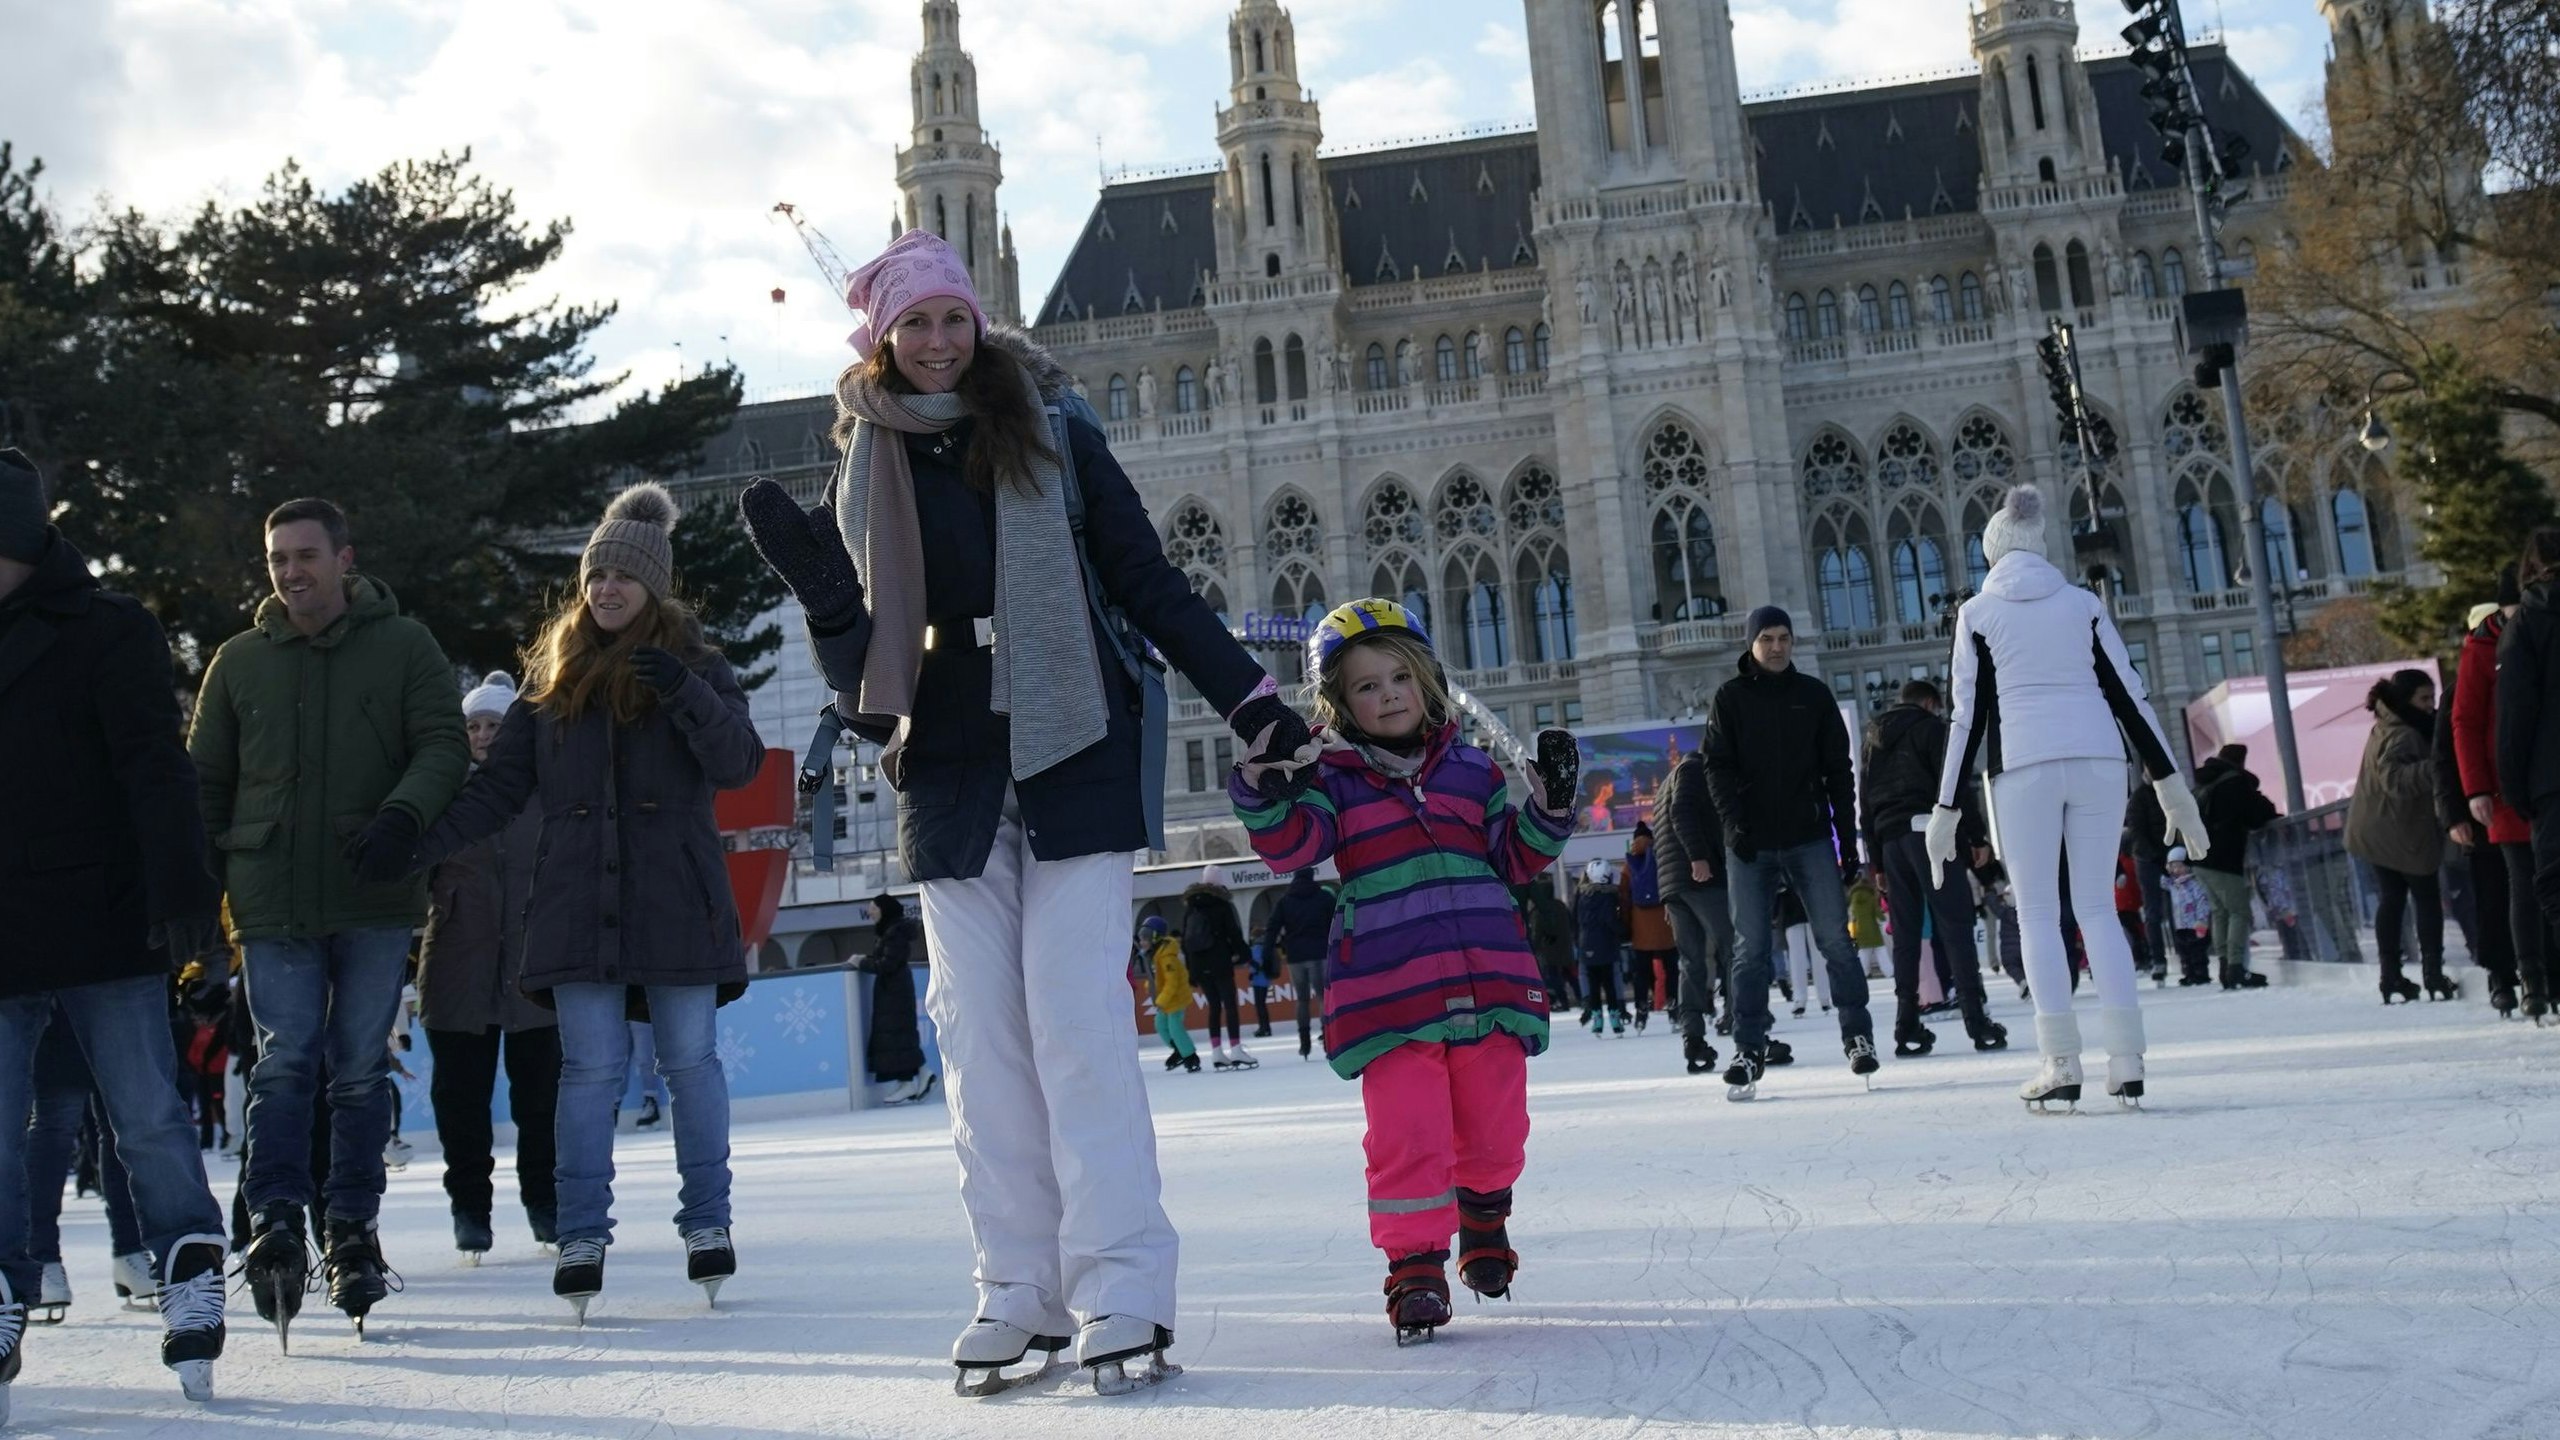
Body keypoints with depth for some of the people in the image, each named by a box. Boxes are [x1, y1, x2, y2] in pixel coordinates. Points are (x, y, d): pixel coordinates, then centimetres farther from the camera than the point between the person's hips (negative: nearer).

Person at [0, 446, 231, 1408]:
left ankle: (191, 1281, 15)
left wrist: (180, 891, -19)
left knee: (149, 1125, 1)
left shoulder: (106, 632, -1)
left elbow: (155, 770, -9)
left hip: (106, 930, -5)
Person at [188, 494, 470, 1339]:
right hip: (273, 901, 1)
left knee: (360, 1071, 5)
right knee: (284, 1063, -8)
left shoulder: (404, 647, 5)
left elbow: (445, 747, -1)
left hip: (375, 899, -1)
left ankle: (353, 1232, 14)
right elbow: (205, 783, 14)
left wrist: (403, 817, -20)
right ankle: (276, 1223, -4)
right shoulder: (239, 661, 11)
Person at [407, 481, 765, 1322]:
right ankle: (581, 1236, 4)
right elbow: (496, 791, 12)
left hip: (676, 904, -2)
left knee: (690, 1061, 1)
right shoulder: (555, 683, 14)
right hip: (579, 906, 2)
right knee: (591, 1068, -1)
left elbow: (739, 764, -6)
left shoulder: (694, 666, 7)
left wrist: (688, 696, -22)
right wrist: (416, 845, -1)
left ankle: (707, 1223, 11)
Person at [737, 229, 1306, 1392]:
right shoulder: (867, 475, 10)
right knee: (979, 1035, 2)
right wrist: (816, 586, -12)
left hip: (1071, 760, -3)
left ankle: (1121, 1285, -6)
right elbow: (865, 672, 7)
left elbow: (1147, 584, 3)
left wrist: (1249, 699, -4)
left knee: (1076, 1020, -9)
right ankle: (1020, 1287, 9)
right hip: (949, 776, 3)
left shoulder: (1053, 432, 3)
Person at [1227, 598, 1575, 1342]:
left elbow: (1515, 859, 17)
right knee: (1407, 1134, -8)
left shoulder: (1472, 769, 13)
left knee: (1496, 1127, 14)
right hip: (1391, 992, -3)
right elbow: (1292, 843, -11)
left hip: (1487, 984, 3)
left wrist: (1548, 805, 2)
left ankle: (1483, 1214, 42)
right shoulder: (1333, 779, 4)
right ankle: (1414, 1263, 6)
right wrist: (1264, 793, -28)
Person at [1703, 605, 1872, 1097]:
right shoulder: (1730, 698, 6)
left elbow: (1837, 770, 9)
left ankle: (1858, 1035, 6)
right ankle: (1749, 1050, 4)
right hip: (1750, 845, 0)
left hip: (1811, 838, 1)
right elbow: (1718, 766, 0)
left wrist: (1848, 840, 5)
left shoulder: (1813, 695, 9)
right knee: (1751, 948, 0)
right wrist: (1735, 821, -15)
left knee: (1835, 938, -4)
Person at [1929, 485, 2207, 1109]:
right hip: (2098, 759, 3)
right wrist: (2168, 781, 11)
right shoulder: (2084, 604, 11)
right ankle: (2127, 1061, -1)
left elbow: (1968, 713, 0)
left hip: (2022, 765, -3)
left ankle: (2062, 1064, -3)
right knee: (2097, 907, 6)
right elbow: (2129, 693, 8)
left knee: (2038, 912, 2)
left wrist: (1947, 807, 3)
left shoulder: (1978, 613, 5)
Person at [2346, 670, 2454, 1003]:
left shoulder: (2385, 729, 13)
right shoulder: (2402, 735, -19)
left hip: (2376, 832, 9)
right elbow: (2394, 776, -34)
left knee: (2392, 898, 10)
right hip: (2403, 832, -9)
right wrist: (2434, 768, -46)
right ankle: (2433, 975, 0)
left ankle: (2392, 978, 9)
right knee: (2428, 899, 2)